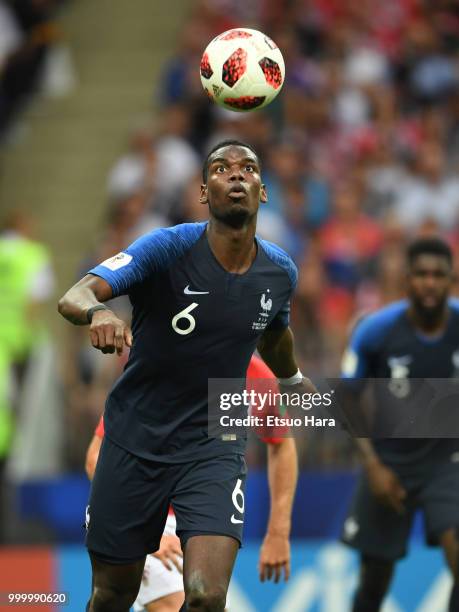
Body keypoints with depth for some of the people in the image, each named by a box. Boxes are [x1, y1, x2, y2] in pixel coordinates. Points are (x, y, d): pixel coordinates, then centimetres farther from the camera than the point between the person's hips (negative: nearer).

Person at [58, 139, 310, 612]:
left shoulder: (279, 272, -3)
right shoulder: (169, 248, -16)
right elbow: (73, 297, -29)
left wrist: (295, 383, 37)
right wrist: (97, 312, -52)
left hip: (213, 446, 1)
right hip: (134, 442, -1)